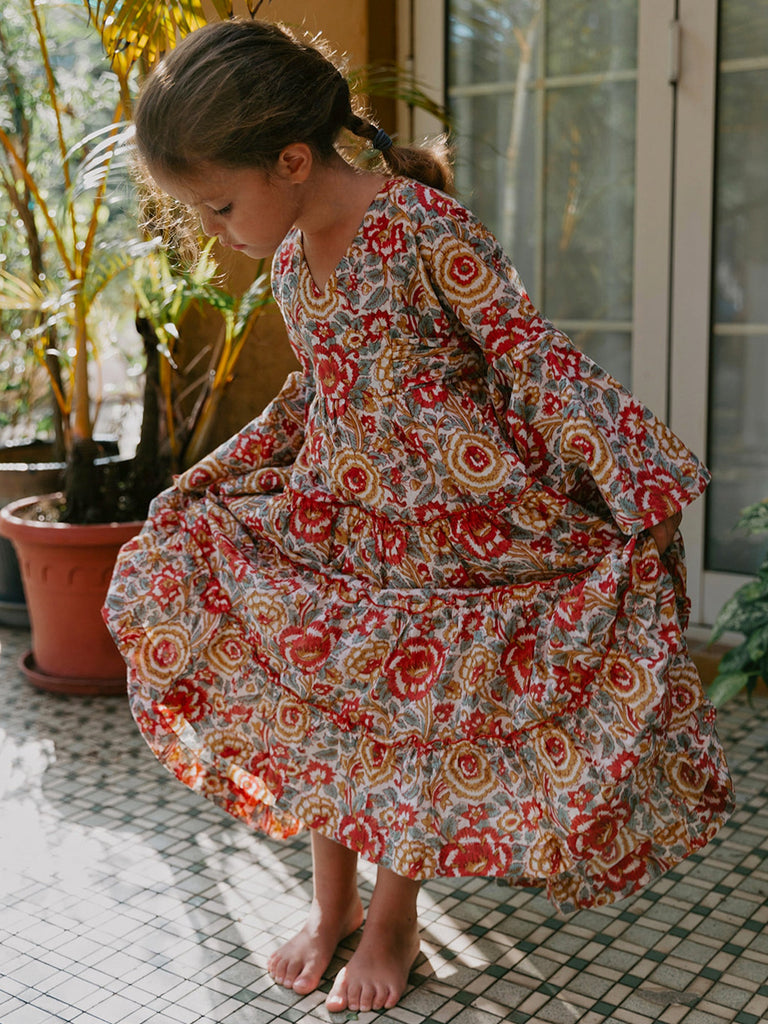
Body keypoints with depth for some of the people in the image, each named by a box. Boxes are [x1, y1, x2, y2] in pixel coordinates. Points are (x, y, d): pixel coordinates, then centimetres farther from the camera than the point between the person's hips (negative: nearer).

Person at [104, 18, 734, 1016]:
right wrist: (207, 479, 17)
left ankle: (395, 920, 21)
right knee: (314, 686, -2)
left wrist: (639, 479, -22)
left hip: (459, 517, -6)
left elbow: (534, 358, -18)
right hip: (341, 512, 7)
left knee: (415, 709, -2)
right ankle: (332, 900, 18)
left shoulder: (426, 228, -18)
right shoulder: (289, 260, 6)